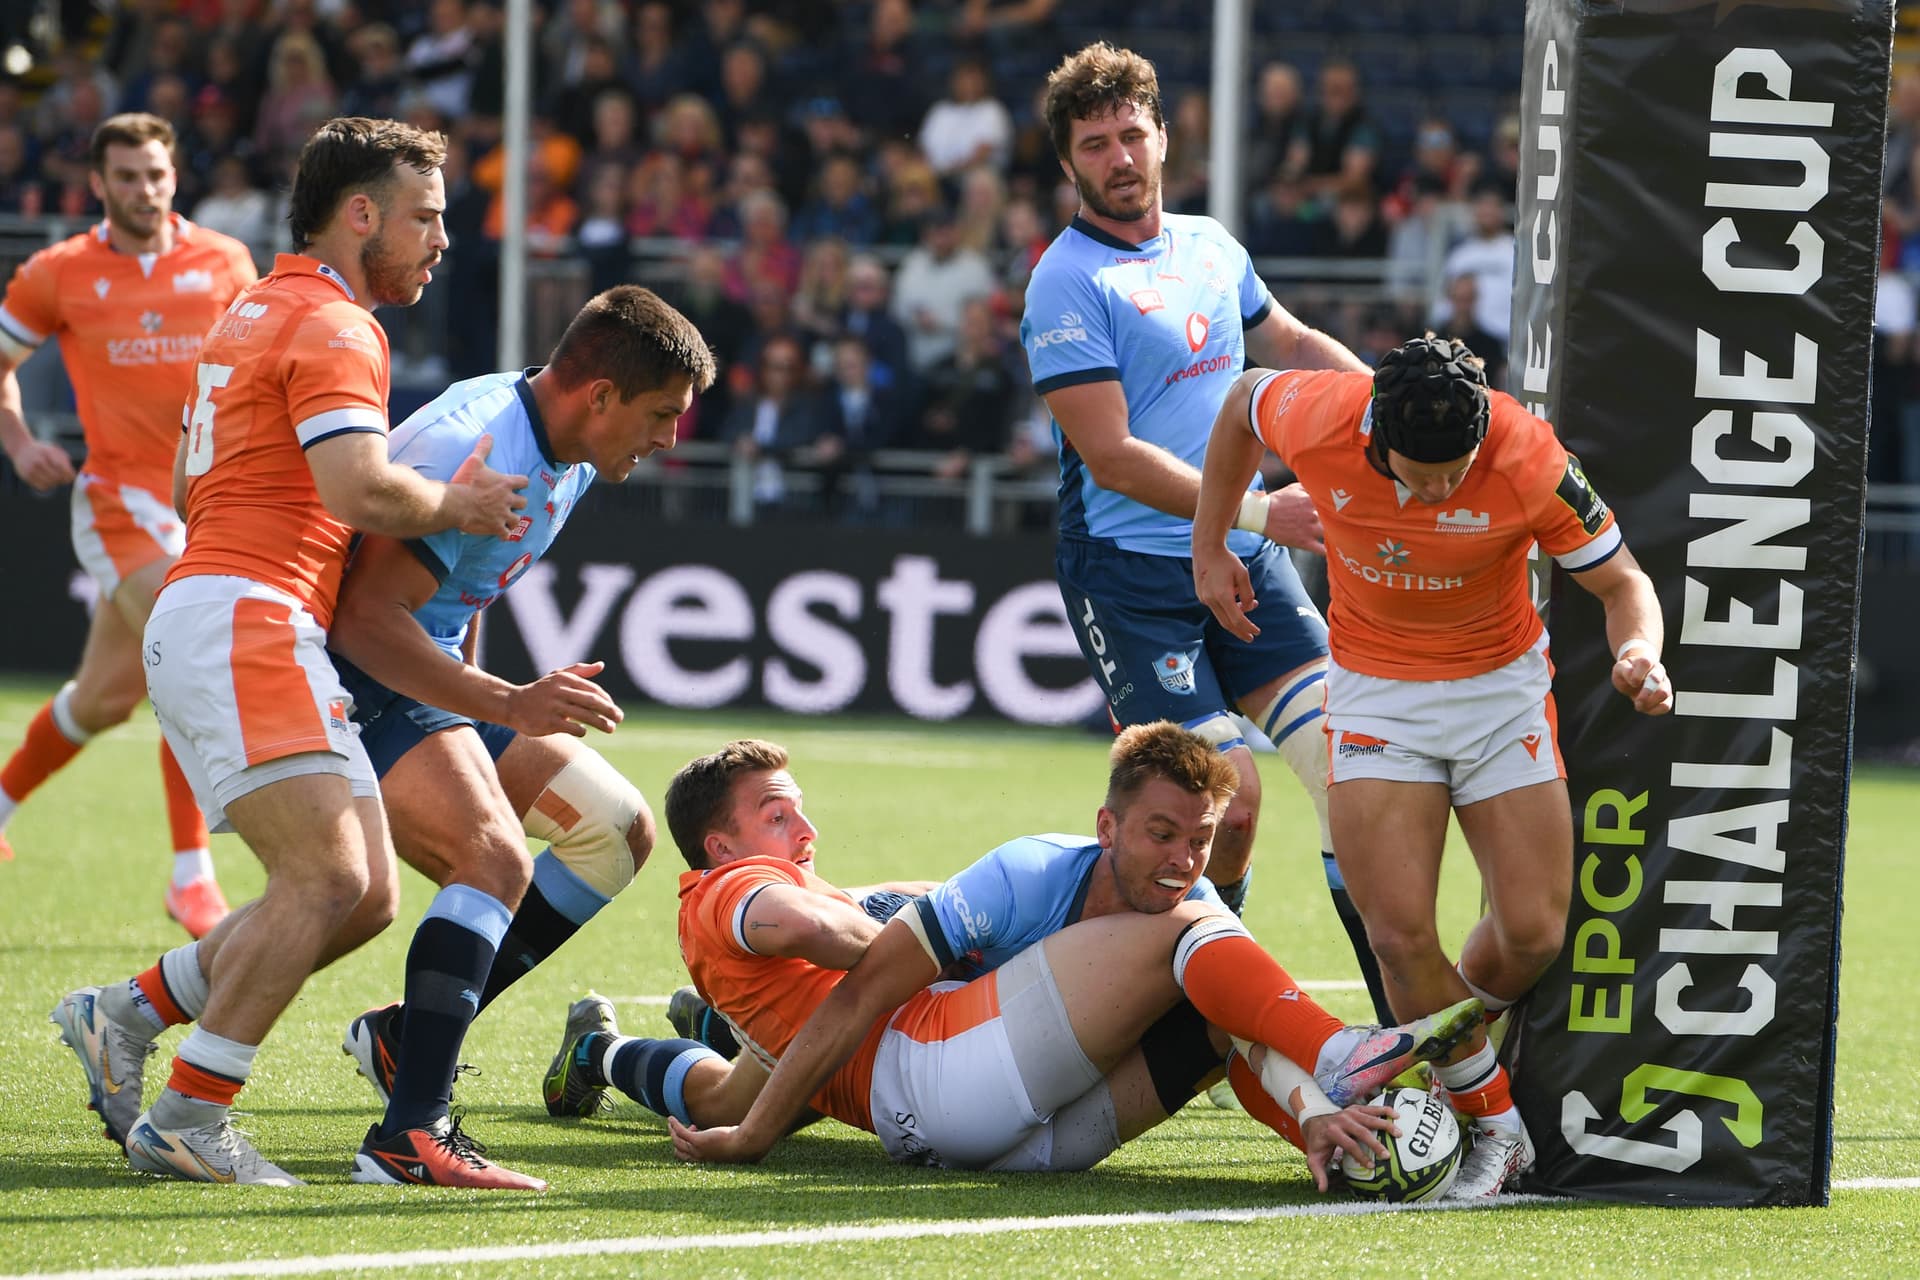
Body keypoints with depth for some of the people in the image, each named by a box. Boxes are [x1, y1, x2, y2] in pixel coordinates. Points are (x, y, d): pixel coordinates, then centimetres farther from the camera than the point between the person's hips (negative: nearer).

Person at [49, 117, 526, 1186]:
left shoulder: (255, 315, 25)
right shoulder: (333, 326, -8)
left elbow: (192, 489, 32)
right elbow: (362, 492, -23)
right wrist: (454, 505, -3)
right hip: (244, 625, -10)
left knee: (367, 895, 4)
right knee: (327, 878, -18)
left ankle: (127, 1015, 10)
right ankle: (190, 1120, -16)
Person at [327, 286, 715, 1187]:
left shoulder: (569, 459, 6)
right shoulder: (475, 450, -26)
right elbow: (366, 618, -31)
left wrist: (471, 696, 28)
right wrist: (507, 707, -38)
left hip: (430, 677, 10)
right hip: (357, 675, -10)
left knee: (619, 827, 8)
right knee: (496, 860, -28)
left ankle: (410, 1037, 8)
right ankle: (406, 1139, -33)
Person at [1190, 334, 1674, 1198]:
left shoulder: (1529, 463, -26)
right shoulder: (1315, 420, -23)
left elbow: (1621, 580, -13)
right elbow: (1244, 399, 3)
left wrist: (1638, 649, -34)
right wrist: (1208, 548, 7)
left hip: (1501, 685, 0)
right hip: (1376, 692, 0)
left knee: (1533, 931, -5)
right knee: (1399, 933, -13)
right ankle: (1492, 1125, 6)